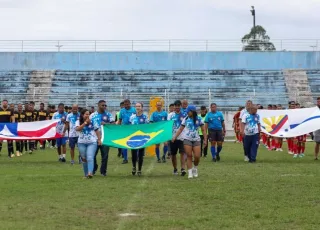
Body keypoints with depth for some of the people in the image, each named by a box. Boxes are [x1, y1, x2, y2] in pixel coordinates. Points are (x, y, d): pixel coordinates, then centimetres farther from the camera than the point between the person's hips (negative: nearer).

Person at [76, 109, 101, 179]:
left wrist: (99, 139, 4)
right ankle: (86, 174, 19)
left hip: (92, 142, -2)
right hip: (82, 143, 2)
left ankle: (90, 173, -29)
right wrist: (85, 123, -18)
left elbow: (97, 131, 11)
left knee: (90, 158, -17)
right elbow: (77, 129, -17)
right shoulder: (78, 122, 2)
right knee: (84, 159, 9)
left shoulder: (93, 121, 5)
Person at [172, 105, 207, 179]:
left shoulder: (199, 119, 2)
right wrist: (174, 137, -2)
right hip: (187, 139, 0)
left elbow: (203, 130, 4)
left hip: (196, 140, 0)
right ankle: (190, 172, 0)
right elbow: (180, 129, 7)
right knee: (189, 156, -4)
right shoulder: (185, 119, 4)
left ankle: (195, 168, 20)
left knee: (197, 156, -8)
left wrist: (205, 140, -2)